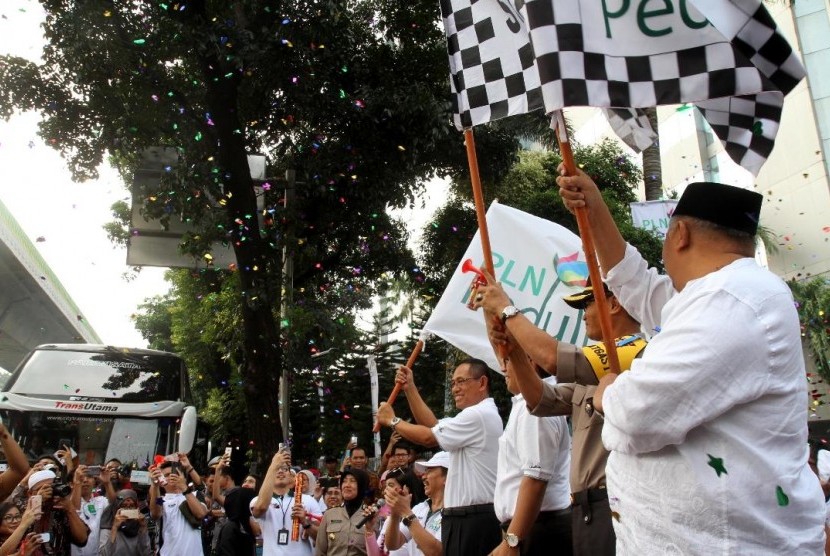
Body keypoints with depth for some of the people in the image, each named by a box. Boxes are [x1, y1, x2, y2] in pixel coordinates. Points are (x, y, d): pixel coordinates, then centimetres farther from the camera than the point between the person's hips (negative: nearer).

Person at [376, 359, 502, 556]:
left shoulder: (477, 415, -16)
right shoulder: (482, 414, 18)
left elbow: (428, 437, -13)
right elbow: (434, 427, 16)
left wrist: (392, 420, 2)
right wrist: (410, 388, 11)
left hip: (472, 518, -10)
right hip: (479, 515, 10)